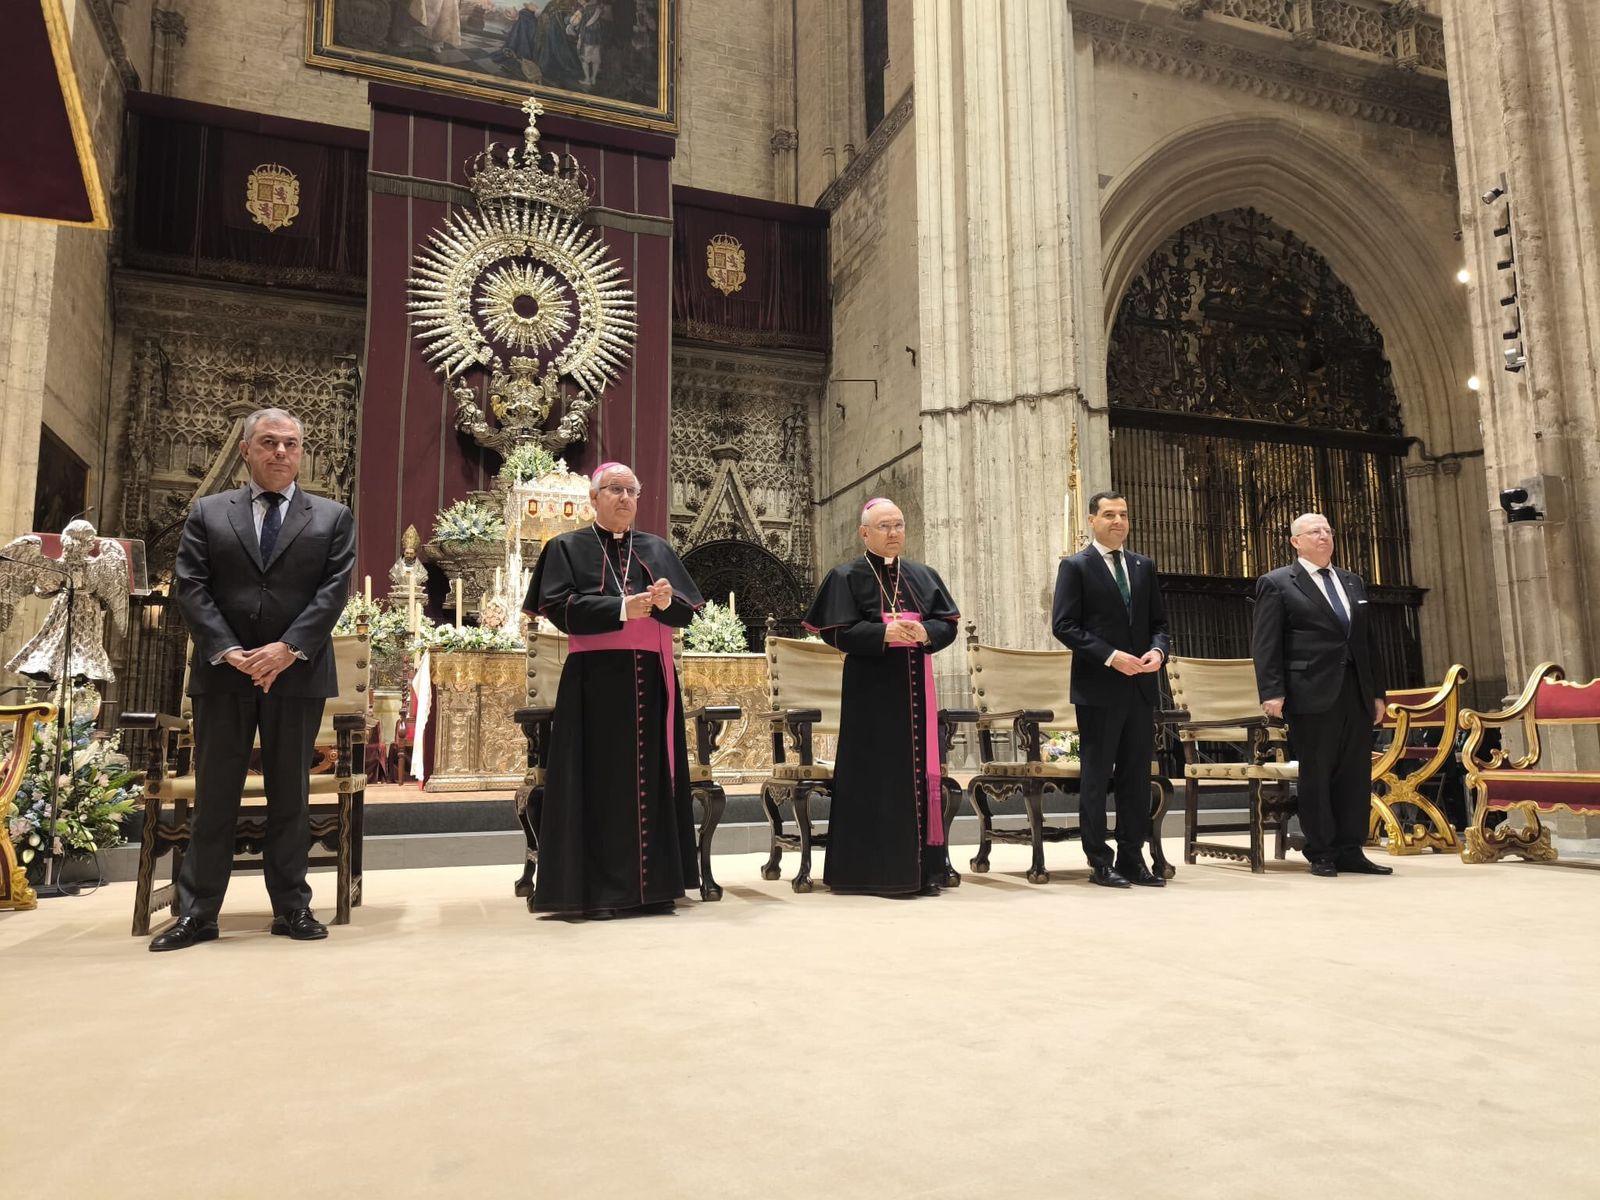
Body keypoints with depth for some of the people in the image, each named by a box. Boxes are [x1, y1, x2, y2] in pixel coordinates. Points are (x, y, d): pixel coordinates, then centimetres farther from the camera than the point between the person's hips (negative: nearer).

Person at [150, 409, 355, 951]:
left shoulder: (333, 518, 7)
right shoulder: (207, 513, 10)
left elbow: (334, 590, -3)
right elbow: (191, 588, 0)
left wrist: (288, 649, -15)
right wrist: (229, 652, -13)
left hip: (297, 674, 0)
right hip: (222, 672, 1)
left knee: (290, 795, 7)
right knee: (214, 795, 5)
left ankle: (291, 907, 14)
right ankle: (196, 912, 13)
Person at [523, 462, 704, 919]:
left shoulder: (657, 550, 14)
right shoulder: (568, 548, 5)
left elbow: (688, 612, 7)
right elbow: (558, 608, -9)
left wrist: (666, 601, -16)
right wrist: (622, 608, -18)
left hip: (651, 681, 4)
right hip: (595, 681, -3)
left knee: (651, 779, 4)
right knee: (600, 782, -4)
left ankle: (653, 884, 10)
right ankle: (596, 890, 1)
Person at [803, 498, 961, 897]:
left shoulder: (923, 575, 13)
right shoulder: (847, 577, -1)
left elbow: (949, 622, 9)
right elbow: (836, 632, -10)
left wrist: (925, 632, -13)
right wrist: (884, 632, -22)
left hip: (915, 688, 5)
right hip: (872, 689, -5)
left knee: (920, 770, 5)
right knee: (878, 776, -4)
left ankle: (922, 867, 13)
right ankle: (881, 870, 3)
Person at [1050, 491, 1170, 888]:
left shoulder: (1143, 566, 14)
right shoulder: (1075, 566, -2)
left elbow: (1159, 622, 16)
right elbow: (1064, 625, -9)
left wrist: (1158, 650, -5)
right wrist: (1110, 656, -17)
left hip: (1140, 687, 5)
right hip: (1098, 688, -5)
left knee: (1137, 776, 8)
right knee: (1096, 776, 1)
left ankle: (1132, 858, 17)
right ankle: (1099, 862, 9)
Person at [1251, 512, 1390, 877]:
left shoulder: (1353, 582, 19)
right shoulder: (1276, 583, 0)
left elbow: (1365, 640, 20)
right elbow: (1265, 644, -6)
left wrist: (1377, 692, 15)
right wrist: (1272, 692, -15)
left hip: (1357, 693, 6)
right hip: (1313, 694, -6)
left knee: (1356, 774, 6)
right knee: (1316, 774, -1)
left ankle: (1350, 851, 14)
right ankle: (1321, 854, 8)